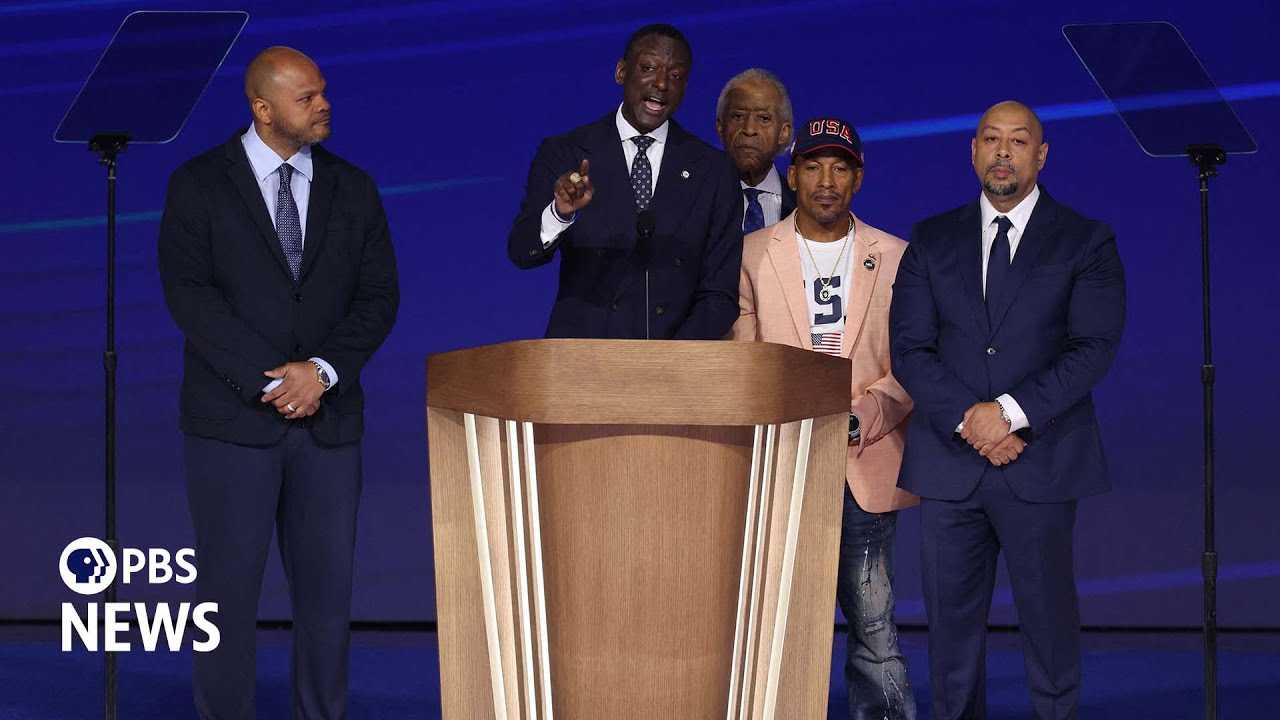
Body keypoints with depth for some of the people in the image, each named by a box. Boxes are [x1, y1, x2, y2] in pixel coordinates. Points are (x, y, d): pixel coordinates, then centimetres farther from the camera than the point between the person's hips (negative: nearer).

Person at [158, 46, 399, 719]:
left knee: (327, 589, 5)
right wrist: (270, 381, -16)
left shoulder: (352, 189, 10)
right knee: (230, 588, 0)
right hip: (232, 420, -3)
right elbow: (188, 294, -9)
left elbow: (379, 296, 4)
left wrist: (322, 372, -12)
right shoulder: (199, 184, 0)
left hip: (328, 420, 3)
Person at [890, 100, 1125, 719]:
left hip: (1041, 460, -2)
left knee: (1047, 614, 2)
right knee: (951, 616, 5)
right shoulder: (931, 241, 11)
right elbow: (909, 347, 3)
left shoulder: (1086, 242, 5)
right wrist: (967, 420, -11)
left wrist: (1012, 411, -16)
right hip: (948, 460, 2)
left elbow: (1094, 347, -6)